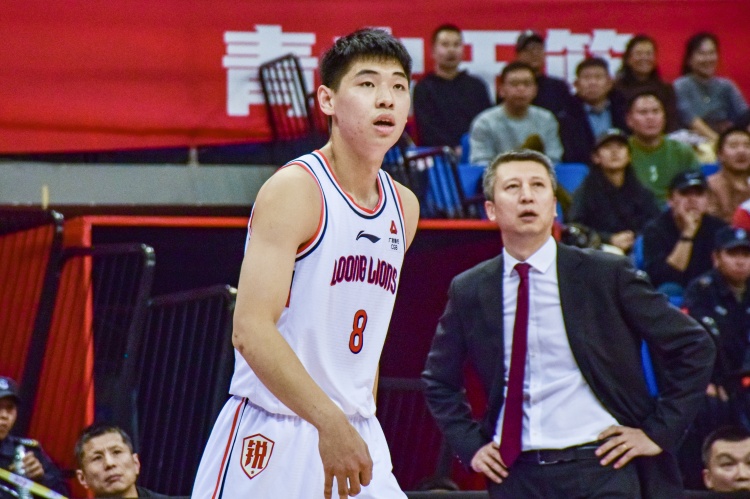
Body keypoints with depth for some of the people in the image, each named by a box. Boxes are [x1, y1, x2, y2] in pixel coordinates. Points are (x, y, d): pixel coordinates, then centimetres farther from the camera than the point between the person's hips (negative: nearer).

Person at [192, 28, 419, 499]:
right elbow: (251, 330, -20)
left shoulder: (403, 206, 13)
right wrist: (330, 422, -26)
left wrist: (363, 426, 15)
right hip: (271, 438, -7)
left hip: (355, 437, 7)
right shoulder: (295, 189, -11)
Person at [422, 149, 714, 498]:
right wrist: (469, 445, 9)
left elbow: (694, 348, 4)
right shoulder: (468, 291, 8)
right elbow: (439, 380, 23)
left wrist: (658, 431, 0)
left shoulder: (607, 275, 0)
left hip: (602, 469, -2)